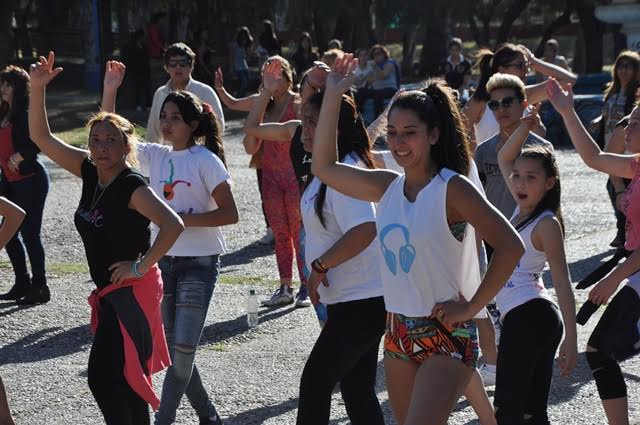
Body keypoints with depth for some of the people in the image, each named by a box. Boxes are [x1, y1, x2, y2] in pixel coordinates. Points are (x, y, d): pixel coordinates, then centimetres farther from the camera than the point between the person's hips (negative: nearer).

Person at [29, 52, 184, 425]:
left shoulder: (132, 187, -18)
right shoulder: (90, 172, 3)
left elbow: (173, 225, -29)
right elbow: (41, 136, 7)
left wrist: (141, 266, -23)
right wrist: (37, 88, -5)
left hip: (132, 291, -8)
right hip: (111, 292, 8)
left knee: (103, 377, -12)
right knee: (124, 377, 14)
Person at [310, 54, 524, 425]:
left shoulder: (452, 188, -13)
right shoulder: (387, 187, 6)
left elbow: (510, 246, -18)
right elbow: (324, 167, 10)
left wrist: (472, 306, -16)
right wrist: (333, 95, 5)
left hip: (446, 336, -7)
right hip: (399, 333, 7)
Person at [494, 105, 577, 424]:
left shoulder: (547, 223, -11)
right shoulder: (523, 208, 12)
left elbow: (562, 282, -15)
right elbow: (504, 159, 24)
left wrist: (571, 339, -19)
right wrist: (525, 128, 8)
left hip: (529, 316, -9)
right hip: (522, 316, 9)